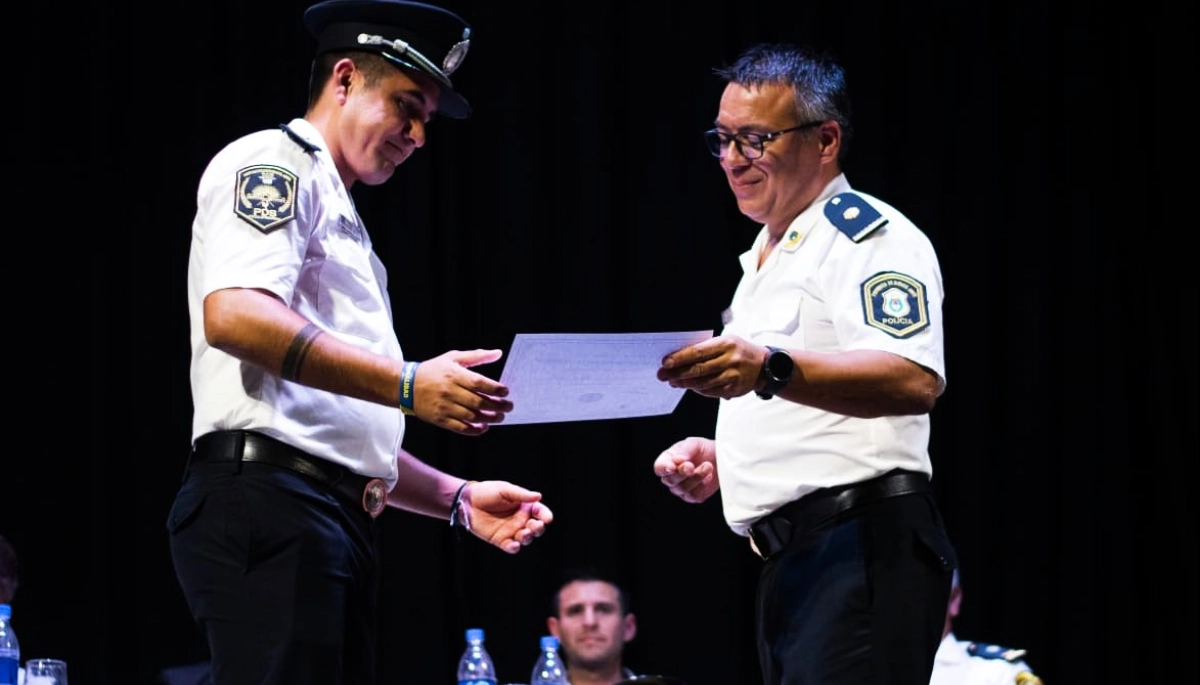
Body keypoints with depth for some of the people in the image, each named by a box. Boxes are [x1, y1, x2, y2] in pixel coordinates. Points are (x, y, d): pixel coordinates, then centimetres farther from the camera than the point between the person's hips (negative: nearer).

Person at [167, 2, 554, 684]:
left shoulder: (344, 225, 30)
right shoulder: (272, 163, 2)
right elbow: (233, 315, -19)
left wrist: (459, 499, 17)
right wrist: (409, 384, -21)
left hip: (343, 524, 10)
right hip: (267, 499, -10)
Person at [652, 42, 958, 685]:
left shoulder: (869, 235, -4)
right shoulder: (764, 261, 27)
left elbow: (914, 381, -23)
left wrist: (771, 369, -35)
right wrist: (720, 458, 14)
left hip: (857, 552, -10)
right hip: (787, 561, 10)